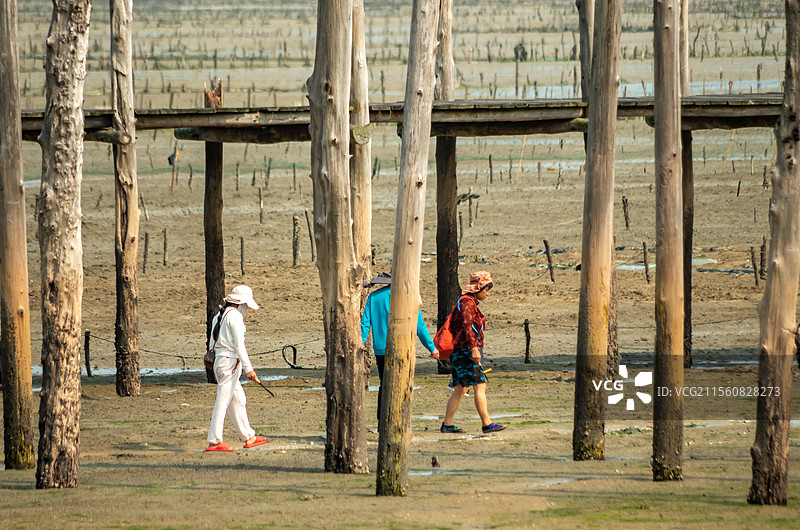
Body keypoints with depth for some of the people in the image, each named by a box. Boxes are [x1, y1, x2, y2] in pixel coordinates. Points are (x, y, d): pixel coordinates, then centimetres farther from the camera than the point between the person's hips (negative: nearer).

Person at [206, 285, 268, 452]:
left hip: (218, 361, 10)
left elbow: (212, 343, 18)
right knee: (223, 401, -7)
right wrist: (249, 369, -17)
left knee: (238, 399, 16)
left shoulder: (219, 316, 15)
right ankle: (214, 441, -8)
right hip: (231, 362, -10)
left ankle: (248, 437, 23)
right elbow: (239, 345, -17)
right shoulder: (235, 316, -13)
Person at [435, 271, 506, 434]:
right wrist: (474, 348, -27)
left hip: (461, 352, 10)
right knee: (480, 386, -11)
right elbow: (467, 326, -20)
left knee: (460, 389, 7)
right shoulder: (467, 302, -9)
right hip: (466, 349, -10)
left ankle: (447, 424, 5)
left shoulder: (469, 301, 21)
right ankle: (487, 424, -13)